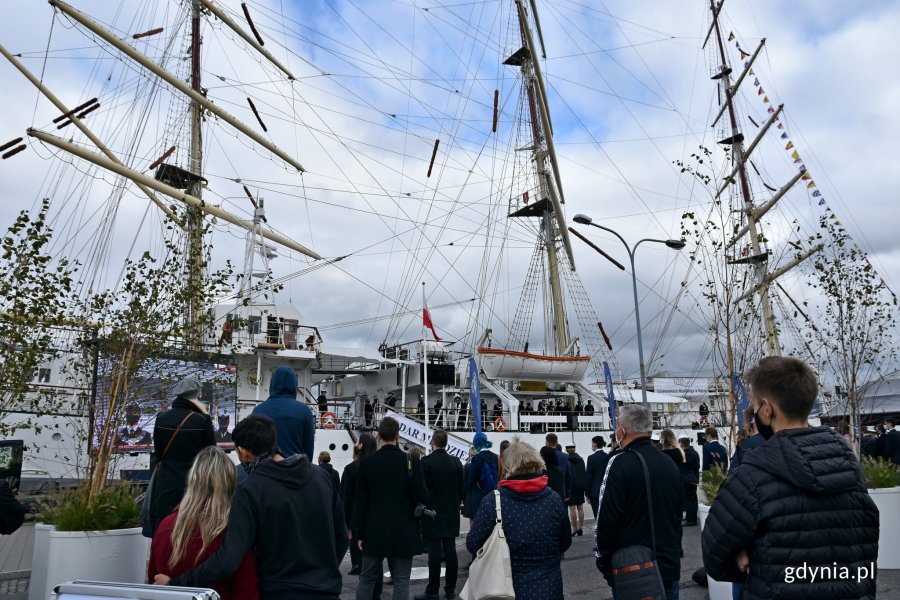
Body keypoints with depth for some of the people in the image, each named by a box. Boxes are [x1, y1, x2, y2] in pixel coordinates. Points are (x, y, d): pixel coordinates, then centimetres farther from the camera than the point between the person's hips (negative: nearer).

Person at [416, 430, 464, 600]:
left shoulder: (426, 462, -11)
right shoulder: (456, 462, 3)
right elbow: (461, 488, 7)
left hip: (432, 514, -5)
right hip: (451, 514, 5)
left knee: (434, 552, -2)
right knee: (450, 551, 8)